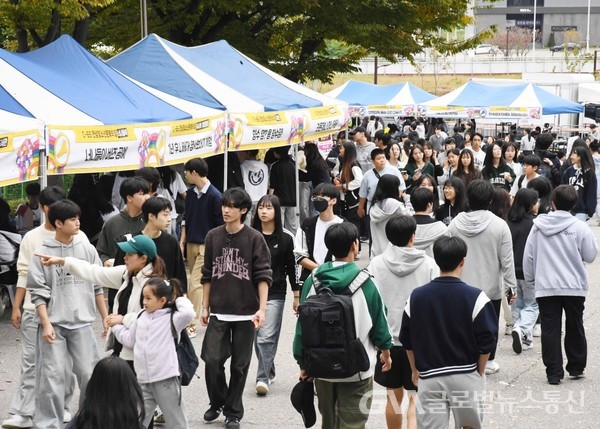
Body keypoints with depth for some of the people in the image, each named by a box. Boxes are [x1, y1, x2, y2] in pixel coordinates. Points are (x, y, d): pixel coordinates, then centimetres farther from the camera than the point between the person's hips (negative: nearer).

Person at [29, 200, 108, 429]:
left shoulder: (87, 250, 6)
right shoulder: (42, 253, -2)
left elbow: (97, 287, 11)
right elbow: (38, 292, -3)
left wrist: (105, 318, 9)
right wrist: (46, 324, -10)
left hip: (82, 323, 2)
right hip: (54, 324, -2)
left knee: (89, 374, 2)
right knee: (52, 377, -2)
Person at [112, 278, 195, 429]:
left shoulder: (171, 318, -6)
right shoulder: (141, 317, 12)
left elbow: (188, 313, -26)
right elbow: (130, 340, 21)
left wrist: (180, 299, -9)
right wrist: (116, 326, 27)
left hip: (166, 380, -5)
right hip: (143, 381, 6)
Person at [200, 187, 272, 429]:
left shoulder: (254, 239, -4)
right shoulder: (213, 236, 5)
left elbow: (263, 276, -5)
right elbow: (208, 275, 11)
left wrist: (261, 309, -13)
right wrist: (205, 307, 9)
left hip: (245, 313, -2)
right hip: (218, 313, 2)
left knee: (239, 365, 5)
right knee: (212, 360, -6)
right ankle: (217, 403, 18)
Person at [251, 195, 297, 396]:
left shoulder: (285, 238, -1)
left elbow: (292, 267, 3)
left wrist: (297, 296, 4)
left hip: (275, 294, -3)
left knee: (267, 336, -11)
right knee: (258, 336, 10)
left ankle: (263, 378, -10)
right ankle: (269, 371, 27)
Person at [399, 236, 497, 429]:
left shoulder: (416, 296, -1)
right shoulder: (475, 297, -11)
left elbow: (407, 340, 7)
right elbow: (486, 341, -9)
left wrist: (415, 370, 20)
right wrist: (479, 372, 7)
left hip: (429, 377, 2)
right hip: (466, 376, -1)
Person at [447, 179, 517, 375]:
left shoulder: (455, 223, -6)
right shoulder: (499, 225, -13)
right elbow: (507, 260, -11)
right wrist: (510, 285, 0)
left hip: (463, 286, 2)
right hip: (491, 286, -2)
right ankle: (488, 361, 20)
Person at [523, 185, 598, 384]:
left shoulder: (538, 226, 0)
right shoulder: (580, 227, -8)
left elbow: (528, 256, 4)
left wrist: (530, 278, 17)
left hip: (545, 287, 0)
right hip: (574, 286, 0)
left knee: (550, 329, 4)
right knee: (575, 328, 16)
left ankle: (554, 372, 3)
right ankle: (576, 367, 25)